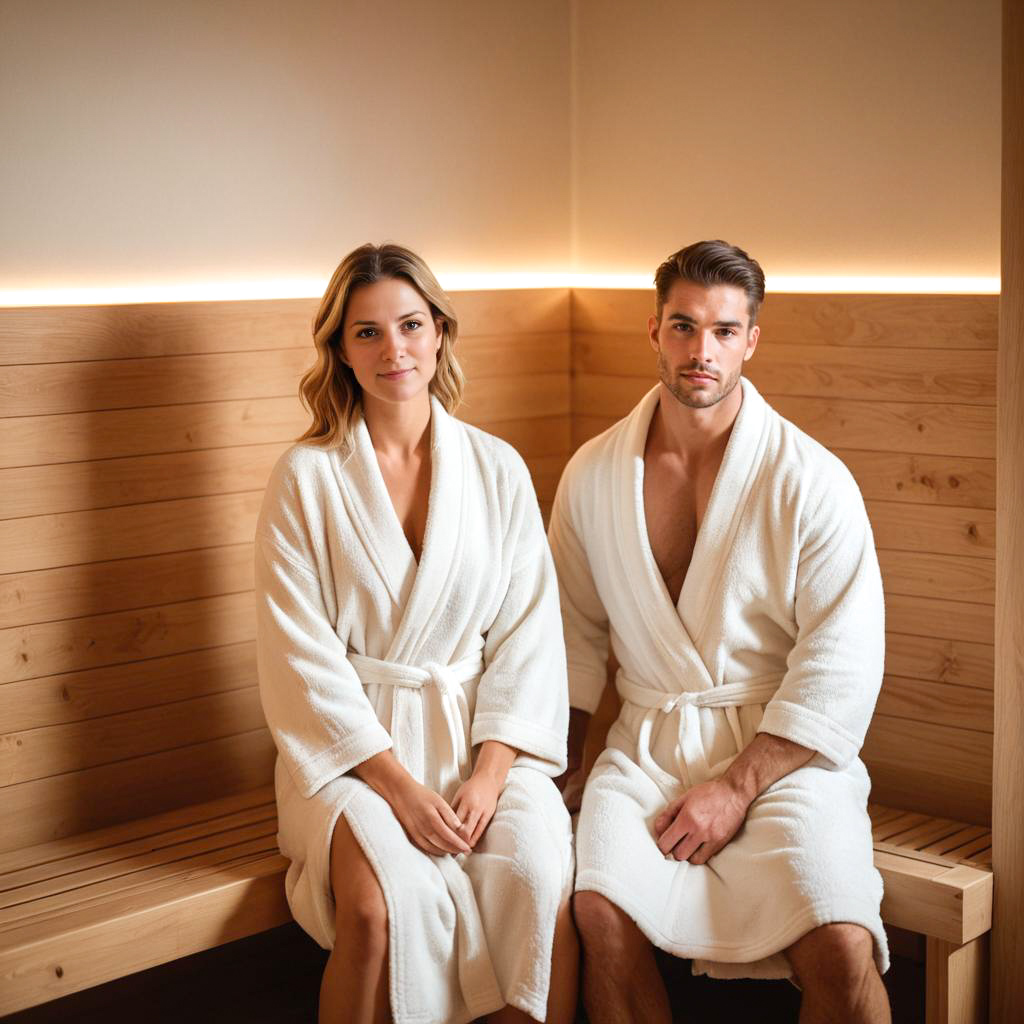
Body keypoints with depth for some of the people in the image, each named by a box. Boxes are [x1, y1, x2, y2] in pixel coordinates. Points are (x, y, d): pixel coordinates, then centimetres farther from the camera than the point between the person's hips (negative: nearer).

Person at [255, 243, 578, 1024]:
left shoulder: (498, 469, 7)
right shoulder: (305, 477, 1)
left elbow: (529, 635, 4)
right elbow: (302, 654, -4)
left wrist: (489, 772, -10)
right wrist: (398, 784, -13)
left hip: (482, 734, 2)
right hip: (349, 745, -1)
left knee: (540, 874, -27)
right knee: (381, 896, -30)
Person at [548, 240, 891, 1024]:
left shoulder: (812, 481, -5)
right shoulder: (593, 475, 6)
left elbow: (842, 667, -8)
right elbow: (576, 634, 15)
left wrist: (736, 788, -12)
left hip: (779, 751, -2)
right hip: (647, 744, 3)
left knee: (842, 945, -26)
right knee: (598, 908, -26)